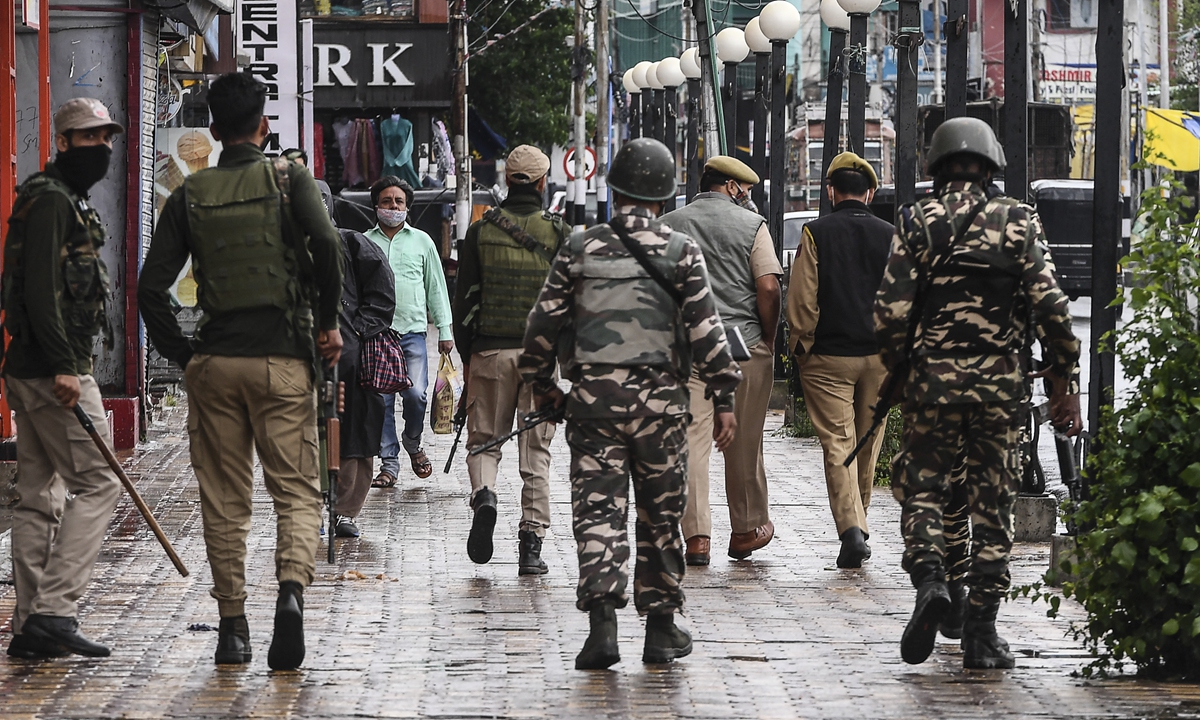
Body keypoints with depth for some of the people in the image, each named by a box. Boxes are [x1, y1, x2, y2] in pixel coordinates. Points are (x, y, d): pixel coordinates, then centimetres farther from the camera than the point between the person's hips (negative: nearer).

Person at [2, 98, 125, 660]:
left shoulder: (69, 201, 21)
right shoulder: (50, 201, -11)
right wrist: (63, 368, -25)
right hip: (54, 367, -10)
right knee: (97, 483, -10)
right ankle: (54, 610, -14)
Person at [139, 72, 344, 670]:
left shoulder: (189, 196, 6)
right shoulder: (288, 180, 0)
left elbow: (152, 286, 2)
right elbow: (325, 246, -16)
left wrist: (180, 353, 11)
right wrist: (328, 323, -5)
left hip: (214, 361, 2)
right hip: (283, 358, -2)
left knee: (223, 499, 8)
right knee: (296, 489, 2)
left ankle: (232, 625, 8)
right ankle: (292, 588, -23)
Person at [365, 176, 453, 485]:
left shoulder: (421, 241, 13)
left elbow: (436, 287, 15)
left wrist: (444, 330, 9)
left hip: (412, 330, 0)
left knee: (416, 395, -14)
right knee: (381, 400, -1)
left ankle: (413, 443, 13)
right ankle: (389, 463, 6)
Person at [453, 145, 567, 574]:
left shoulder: (481, 231, 1)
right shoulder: (558, 233, -2)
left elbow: (465, 297, 3)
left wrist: (467, 357, 11)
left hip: (490, 351, 0)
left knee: (483, 438, 13)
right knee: (536, 451, 6)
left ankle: (483, 494, -18)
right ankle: (531, 546, 3)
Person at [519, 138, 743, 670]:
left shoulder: (579, 251, 3)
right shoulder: (681, 252, -1)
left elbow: (543, 322, 5)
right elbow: (705, 331, -3)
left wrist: (540, 383, 18)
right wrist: (723, 400, 2)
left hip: (592, 397, 0)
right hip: (660, 400, 0)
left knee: (598, 508, -1)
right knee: (661, 514, 10)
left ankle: (602, 617, -18)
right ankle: (661, 629, 16)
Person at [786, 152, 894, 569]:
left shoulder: (816, 234, -5)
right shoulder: (890, 236, 2)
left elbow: (802, 300, -7)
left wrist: (800, 347, 4)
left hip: (827, 356, -3)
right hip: (879, 355, 3)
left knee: (837, 444, -4)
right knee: (867, 443, 15)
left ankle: (850, 526, -19)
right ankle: (857, 522, 28)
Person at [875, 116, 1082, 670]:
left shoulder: (915, 222, 0)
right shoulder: (1015, 222, 1)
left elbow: (891, 312, -5)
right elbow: (1051, 307, -5)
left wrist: (898, 367, 13)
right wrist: (1064, 385, 2)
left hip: (933, 380, 0)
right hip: (1000, 383, 0)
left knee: (921, 488, 12)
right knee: (992, 504, 7)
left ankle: (929, 577, -15)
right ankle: (982, 633, 7)